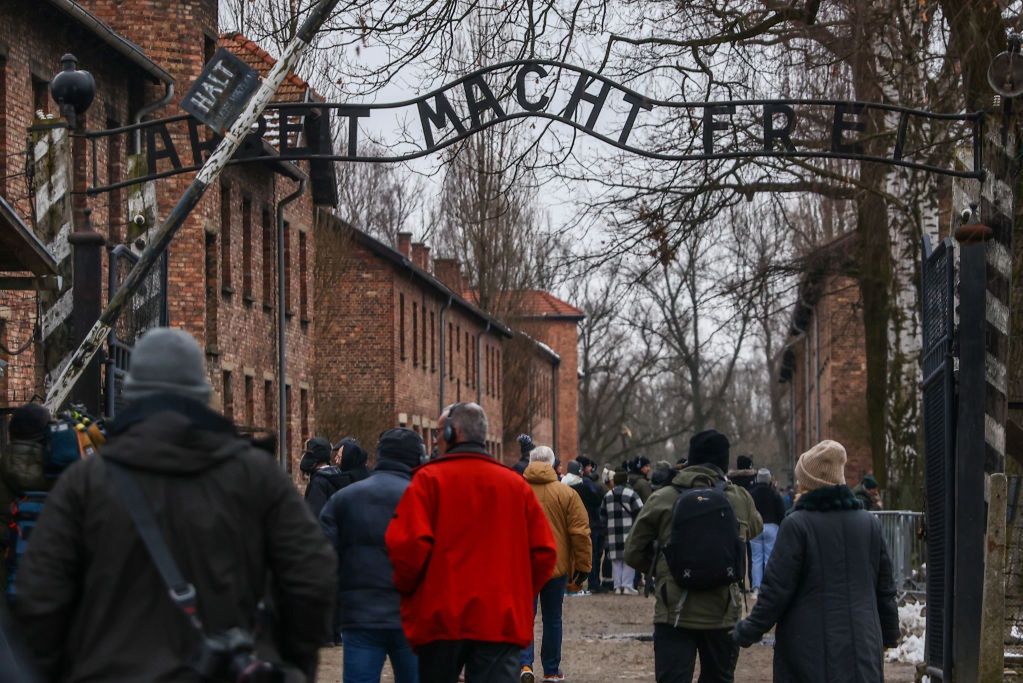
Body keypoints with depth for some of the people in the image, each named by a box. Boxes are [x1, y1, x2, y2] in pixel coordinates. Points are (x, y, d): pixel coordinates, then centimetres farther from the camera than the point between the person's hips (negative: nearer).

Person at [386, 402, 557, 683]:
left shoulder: (430, 478, -4)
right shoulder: (516, 484, 7)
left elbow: (408, 544, -14)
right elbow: (544, 552, 5)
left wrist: (405, 587, 4)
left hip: (441, 617, -2)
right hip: (503, 621, 2)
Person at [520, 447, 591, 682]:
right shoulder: (566, 493, -7)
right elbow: (580, 533, -7)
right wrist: (583, 567, 1)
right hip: (557, 566, 0)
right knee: (552, 618, 13)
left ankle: (524, 664, -11)